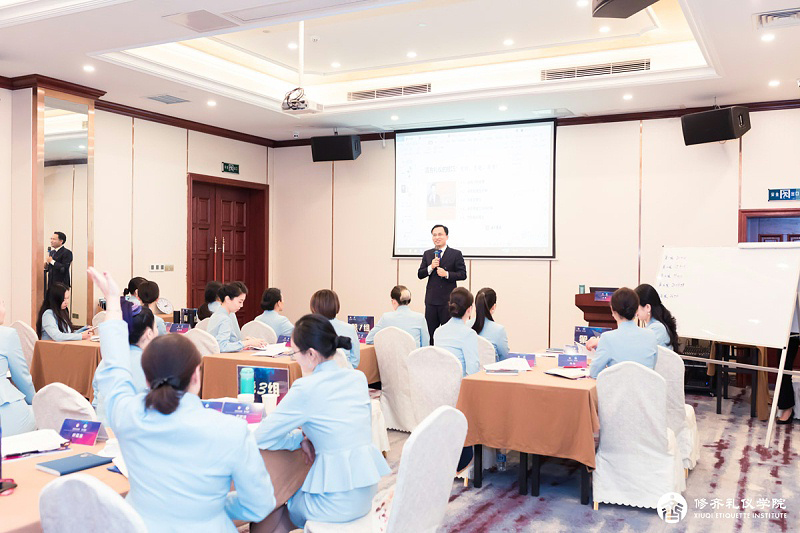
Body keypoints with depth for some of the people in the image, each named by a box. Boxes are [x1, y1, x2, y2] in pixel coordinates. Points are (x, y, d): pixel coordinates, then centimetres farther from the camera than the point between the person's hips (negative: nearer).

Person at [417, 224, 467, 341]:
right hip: (431, 300, 4)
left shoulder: (456, 254, 0)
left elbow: (463, 274, -4)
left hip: (448, 301, -4)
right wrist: (431, 267, -11)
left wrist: (447, 274, -17)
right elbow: (420, 275, 7)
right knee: (429, 332, 7)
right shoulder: (427, 254, 11)